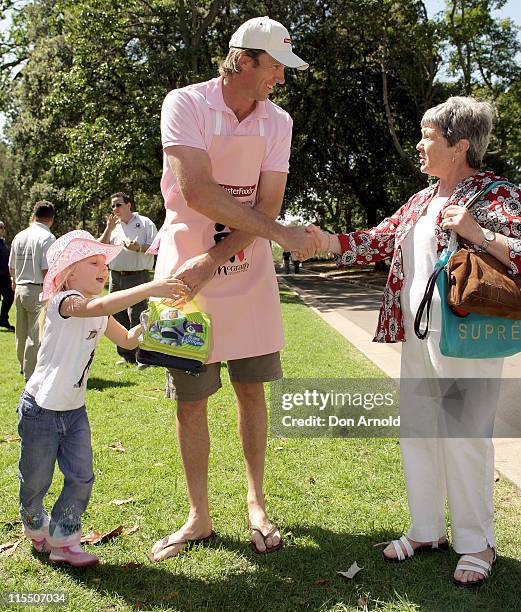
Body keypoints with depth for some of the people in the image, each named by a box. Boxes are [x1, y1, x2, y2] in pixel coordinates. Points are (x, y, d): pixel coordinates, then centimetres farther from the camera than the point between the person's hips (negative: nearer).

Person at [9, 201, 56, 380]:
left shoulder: (19, 236, 7)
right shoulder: (47, 238, -13)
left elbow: (11, 267, 17)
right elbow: (47, 270, -19)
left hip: (20, 289, 7)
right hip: (38, 290, -7)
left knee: (22, 332, 19)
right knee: (36, 334, -1)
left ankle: (24, 366, 36)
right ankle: (31, 373, 3)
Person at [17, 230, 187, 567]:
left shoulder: (101, 315, 6)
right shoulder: (65, 301, -22)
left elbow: (127, 339, 18)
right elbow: (97, 306, -43)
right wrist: (150, 288, -49)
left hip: (75, 410, 7)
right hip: (40, 409, -7)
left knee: (81, 478, 3)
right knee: (36, 481, 11)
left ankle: (63, 539, 20)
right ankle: (36, 527, 39)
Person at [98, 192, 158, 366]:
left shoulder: (145, 223, 4)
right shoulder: (113, 226, 18)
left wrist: (139, 248, -17)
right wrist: (108, 229, 0)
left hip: (137, 276, -6)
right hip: (116, 277, 6)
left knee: (137, 317, -10)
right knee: (118, 317, 7)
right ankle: (126, 355, 16)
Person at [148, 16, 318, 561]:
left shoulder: (277, 121, 2)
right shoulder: (185, 104, -9)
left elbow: (265, 205, -6)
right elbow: (197, 193, -22)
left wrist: (212, 261, -18)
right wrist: (283, 234, -22)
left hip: (248, 273, 3)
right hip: (185, 270, -3)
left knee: (252, 391, 8)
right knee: (189, 401, 4)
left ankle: (256, 505, 27)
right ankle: (199, 517, 21)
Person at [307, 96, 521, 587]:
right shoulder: (421, 201, 15)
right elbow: (378, 241, 15)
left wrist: (477, 232, -26)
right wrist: (324, 241, 5)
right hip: (417, 337, 8)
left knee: (464, 438, 1)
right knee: (416, 432, 13)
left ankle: (476, 544, 20)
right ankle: (426, 531, 30)